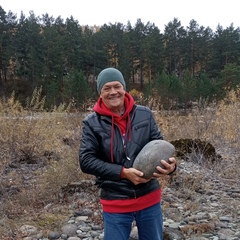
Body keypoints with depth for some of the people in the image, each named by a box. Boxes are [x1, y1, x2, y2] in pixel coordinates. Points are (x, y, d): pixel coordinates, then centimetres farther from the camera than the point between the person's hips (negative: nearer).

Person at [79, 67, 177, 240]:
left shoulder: (145, 114, -2)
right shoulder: (92, 123, -7)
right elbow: (86, 161, -11)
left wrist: (170, 164, -21)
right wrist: (123, 172, -21)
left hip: (149, 199, 2)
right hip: (115, 204, -2)